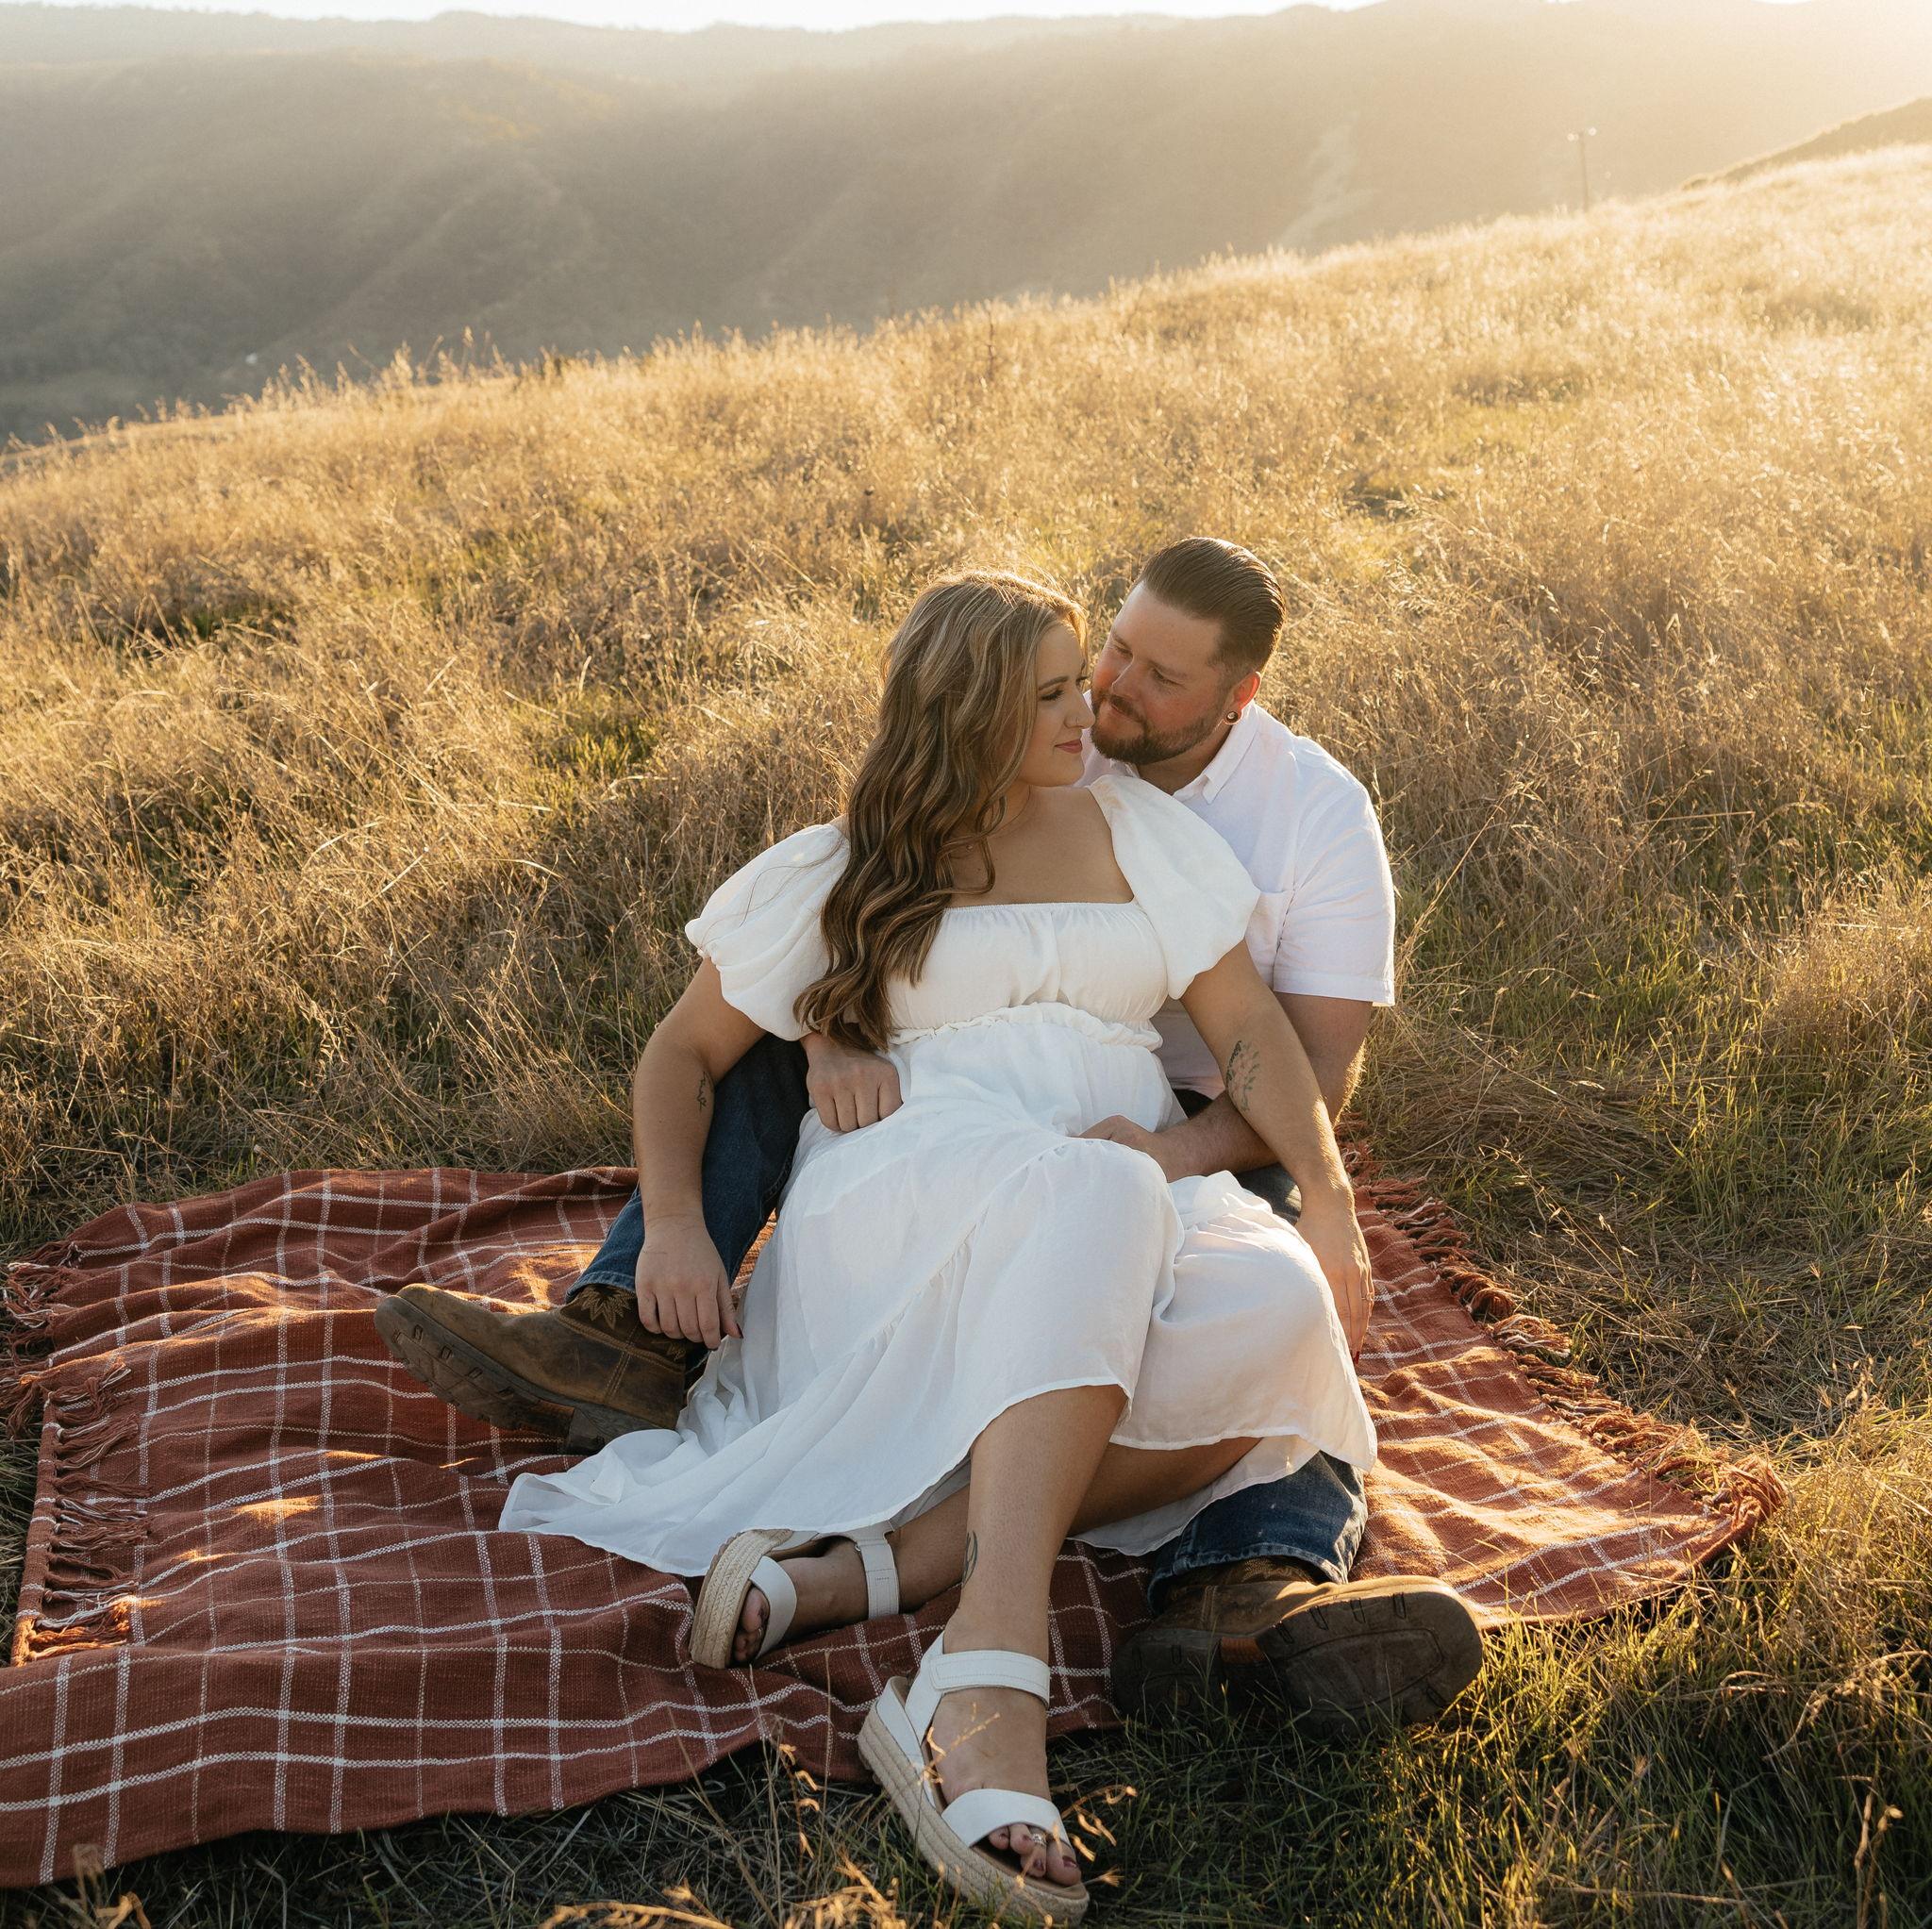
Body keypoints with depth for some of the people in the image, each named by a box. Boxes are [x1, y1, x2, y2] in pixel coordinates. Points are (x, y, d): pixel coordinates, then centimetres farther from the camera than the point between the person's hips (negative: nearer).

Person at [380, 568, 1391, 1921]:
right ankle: (987, 1687, -51)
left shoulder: (1135, 830, 19)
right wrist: (676, 1225, -6)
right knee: (1088, 1199, -40)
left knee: (1280, 1312, -32)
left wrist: (1331, 1201, -6)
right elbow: (683, 1056, 13)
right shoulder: (841, 873, 12)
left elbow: (1251, 1029, 12)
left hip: (1142, 1216, 4)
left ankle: (879, 1563, -39)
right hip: (904, 1208, -3)